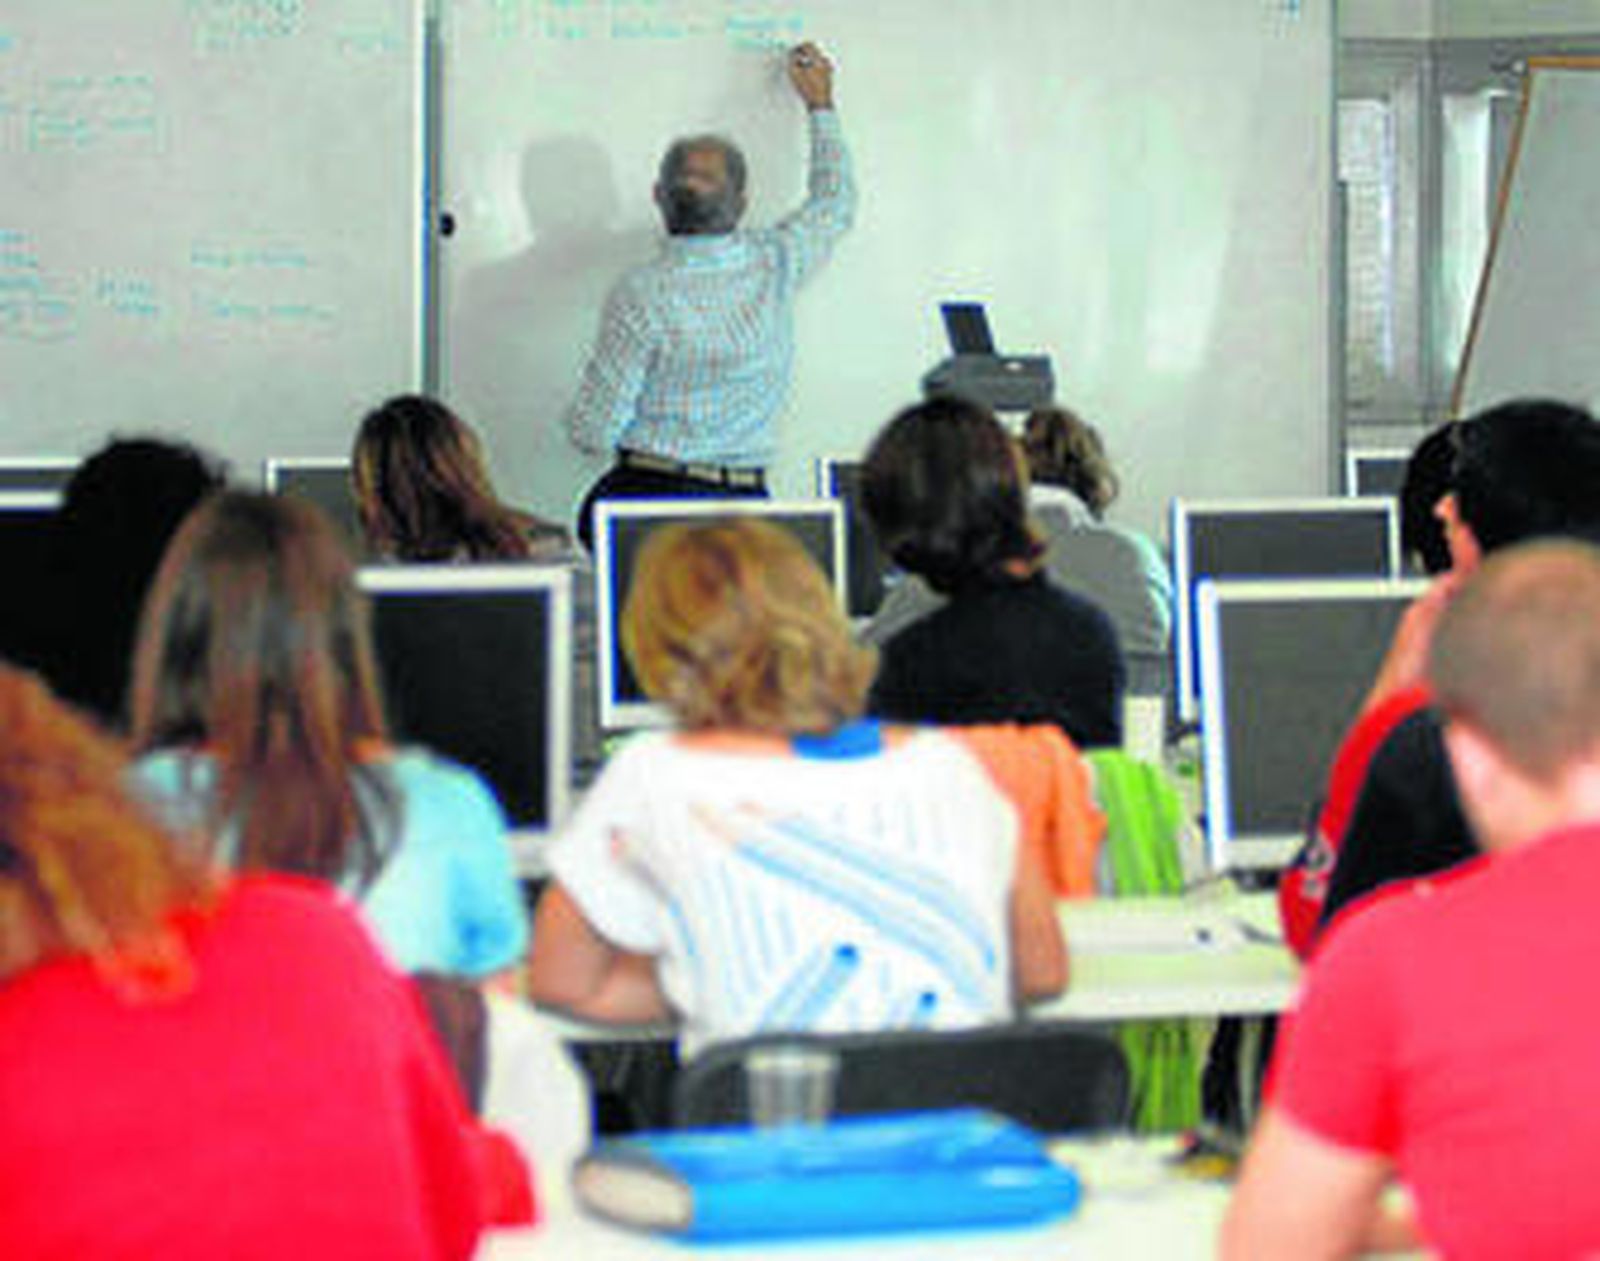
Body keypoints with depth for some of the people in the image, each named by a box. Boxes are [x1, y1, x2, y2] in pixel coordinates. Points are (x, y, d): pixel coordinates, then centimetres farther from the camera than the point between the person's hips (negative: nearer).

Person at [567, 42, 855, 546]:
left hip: (648, 495, -3)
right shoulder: (775, 265, 2)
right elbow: (835, 202, 26)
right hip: (746, 502, 3)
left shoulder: (640, 295, -8)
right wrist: (820, 104, 37)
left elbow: (594, 434, -4)